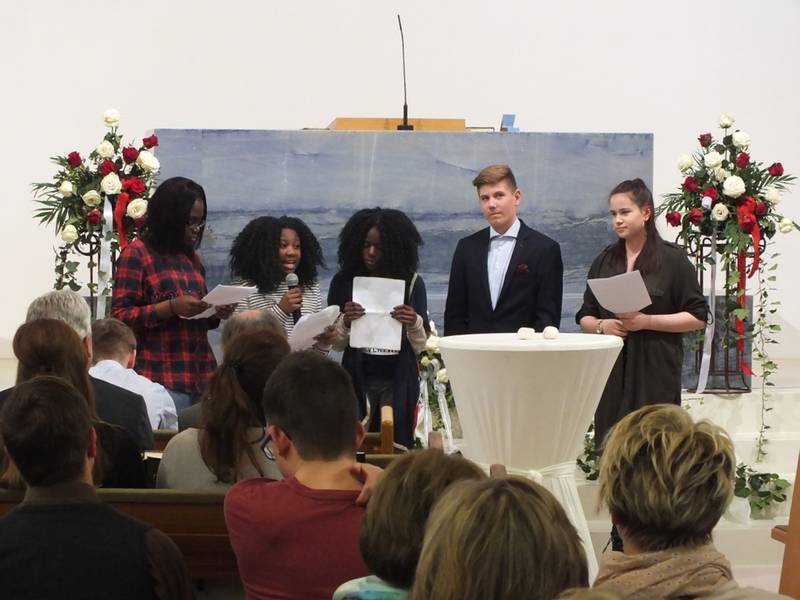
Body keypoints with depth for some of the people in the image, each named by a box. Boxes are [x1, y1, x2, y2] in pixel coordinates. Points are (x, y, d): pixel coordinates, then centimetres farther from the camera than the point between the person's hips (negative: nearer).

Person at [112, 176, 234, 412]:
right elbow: (120, 315, -7)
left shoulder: (191, 257, 20)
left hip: (201, 375, 6)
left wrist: (217, 313, 6)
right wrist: (171, 307, -18)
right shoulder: (137, 254, 0)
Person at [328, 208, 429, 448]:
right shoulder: (344, 281, 2)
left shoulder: (412, 283, 1)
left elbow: (420, 346, 1)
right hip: (358, 379, 0)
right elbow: (336, 344, 4)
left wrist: (414, 324, -19)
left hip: (398, 381, 0)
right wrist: (345, 322, -16)